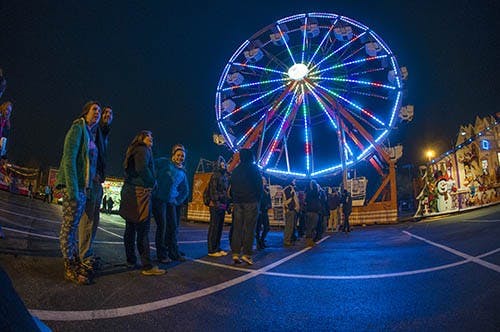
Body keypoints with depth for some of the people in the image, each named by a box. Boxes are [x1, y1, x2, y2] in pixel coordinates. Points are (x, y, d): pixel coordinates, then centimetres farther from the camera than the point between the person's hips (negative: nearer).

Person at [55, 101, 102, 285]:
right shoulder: (78, 128, -6)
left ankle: (76, 262, 22)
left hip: (83, 187, 9)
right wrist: (73, 188, -21)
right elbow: (69, 159, -15)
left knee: (73, 226, 14)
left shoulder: (90, 134, 19)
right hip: (73, 186, -9)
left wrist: (87, 187, 14)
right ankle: (70, 268, 4)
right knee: (68, 227, -2)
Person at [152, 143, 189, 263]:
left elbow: (185, 191, 22)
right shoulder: (164, 162, 1)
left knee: (173, 227, 9)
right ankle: (162, 254, 8)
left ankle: (174, 252, 22)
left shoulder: (182, 173, 16)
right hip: (159, 199, -5)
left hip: (171, 202, 6)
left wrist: (178, 200, 11)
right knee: (162, 226, -4)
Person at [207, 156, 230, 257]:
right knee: (214, 227, -5)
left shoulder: (225, 176, 18)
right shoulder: (215, 175, -6)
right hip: (216, 205, -8)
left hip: (223, 206, 8)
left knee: (220, 228, 11)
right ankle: (211, 250, 0)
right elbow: (213, 190, -14)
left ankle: (217, 248, 19)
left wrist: (227, 205, 16)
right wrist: (216, 202, -21)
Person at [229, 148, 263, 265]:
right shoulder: (253, 168, 0)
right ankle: (246, 254, -6)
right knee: (249, 228, -4)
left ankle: (235, 253, 3)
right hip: (251, 202, -5)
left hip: (237, 203, 5)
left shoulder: (235, 170, 14)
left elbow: (231, 188, 14)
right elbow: (259, 185, -3)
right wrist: (258, 199, 7)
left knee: (237, 228, 5)